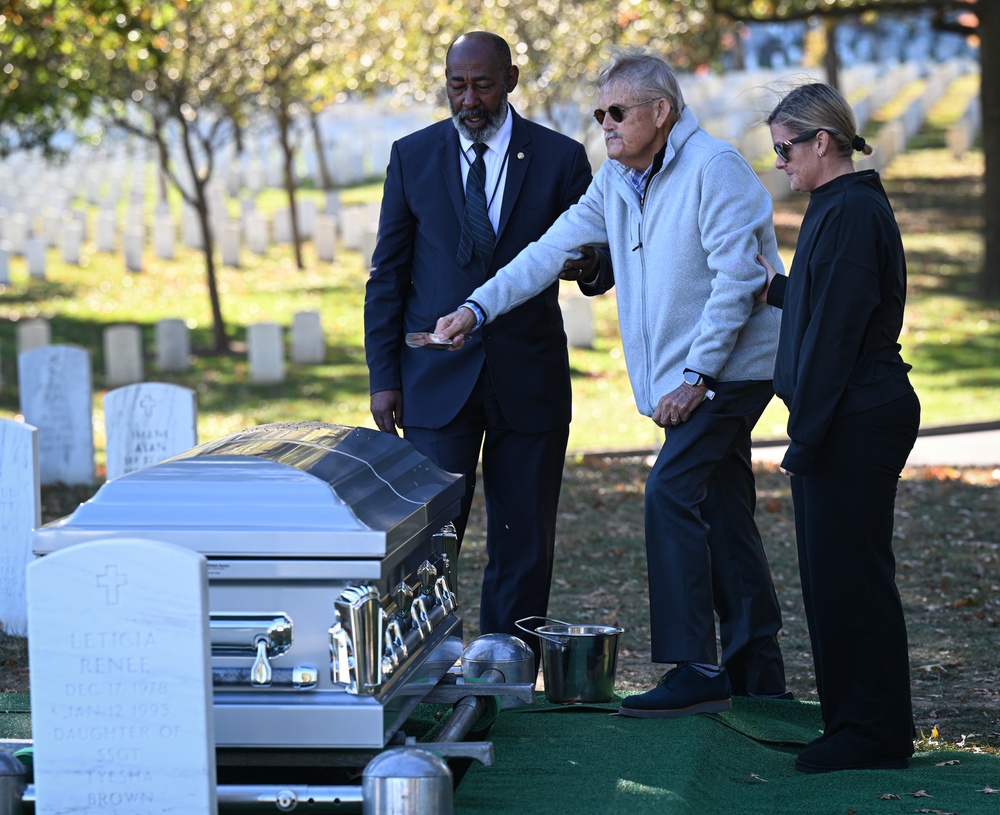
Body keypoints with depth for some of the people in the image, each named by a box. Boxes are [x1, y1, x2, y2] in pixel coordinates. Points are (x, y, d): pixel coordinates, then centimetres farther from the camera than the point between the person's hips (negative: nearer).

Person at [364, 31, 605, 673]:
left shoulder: (560, 158, 2)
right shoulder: (413, 156, 5)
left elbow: (598, 264, 5)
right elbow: (388, 274, 7)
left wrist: (590, 261, -20)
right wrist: (384, 376, 1)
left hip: (529, 379, 0)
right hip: (438, 378, 0)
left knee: (524, 544, 4)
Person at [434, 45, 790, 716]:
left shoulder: (713, 168, -15)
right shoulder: (617, 183, 10)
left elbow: (738, 278, -20)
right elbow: (552, 251, 8)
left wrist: (695, 374, -19)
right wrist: (478, 308, -4)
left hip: (729, 366, -9)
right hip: (688, 376, 9)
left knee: (671, 495, -16)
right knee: (721, 513, 10)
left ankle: (697, 671, -13)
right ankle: (757, 672, 17)